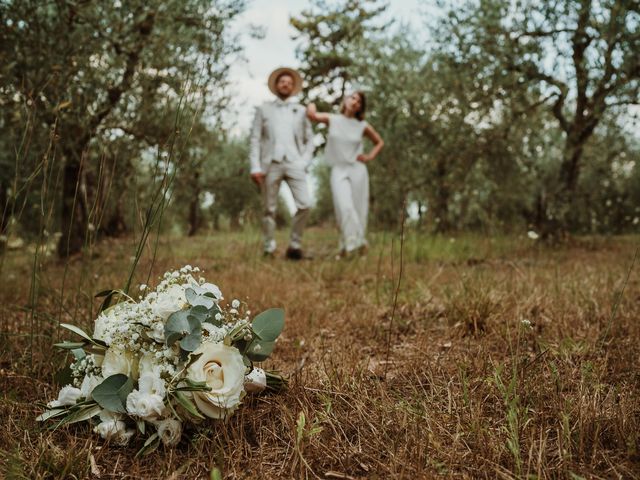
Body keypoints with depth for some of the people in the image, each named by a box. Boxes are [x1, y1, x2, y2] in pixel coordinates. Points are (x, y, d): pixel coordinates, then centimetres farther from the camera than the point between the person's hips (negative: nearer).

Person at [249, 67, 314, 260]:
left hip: (294, 163, 1)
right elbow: (255, 139, 7)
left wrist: (305, 161, -1)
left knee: (304, 204, -14)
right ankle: (269, 250, 8)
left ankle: (295, 246, -2)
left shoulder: (301, 110, 18)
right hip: (271, 164, 0)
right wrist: (255, 167, -4)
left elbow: (309, 139, 15)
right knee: (270, 209, 0)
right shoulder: (264, 109, 14)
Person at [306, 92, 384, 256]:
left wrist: (370, 157, 8)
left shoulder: (363, 126, 7)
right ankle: (351, 243, -11)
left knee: (358, 210, 1)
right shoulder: (332, 119, 5)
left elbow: (379, 142, 18)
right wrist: (312, 104, -2)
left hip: (357, 169, 2)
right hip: (338, 170, -1)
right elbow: (312, 115, -12)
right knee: (345, 207, -17)